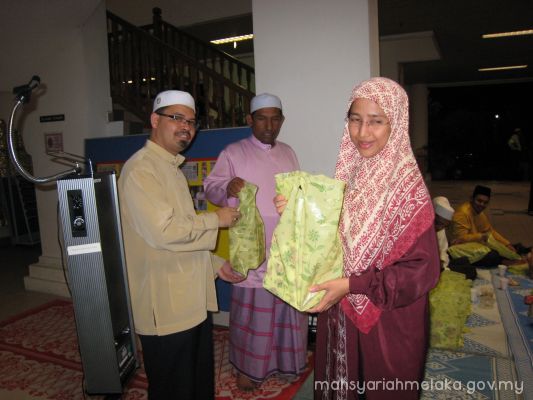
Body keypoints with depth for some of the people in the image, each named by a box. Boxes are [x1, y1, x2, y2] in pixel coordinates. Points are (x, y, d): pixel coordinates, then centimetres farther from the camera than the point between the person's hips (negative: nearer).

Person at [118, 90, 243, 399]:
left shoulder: (172, 168, 16)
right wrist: (216, 219, -13)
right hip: (167, 307, -9)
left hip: (192, 301, 9)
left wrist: (214, 263, 14)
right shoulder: (141, 169, -16)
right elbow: (163, 231, -25)